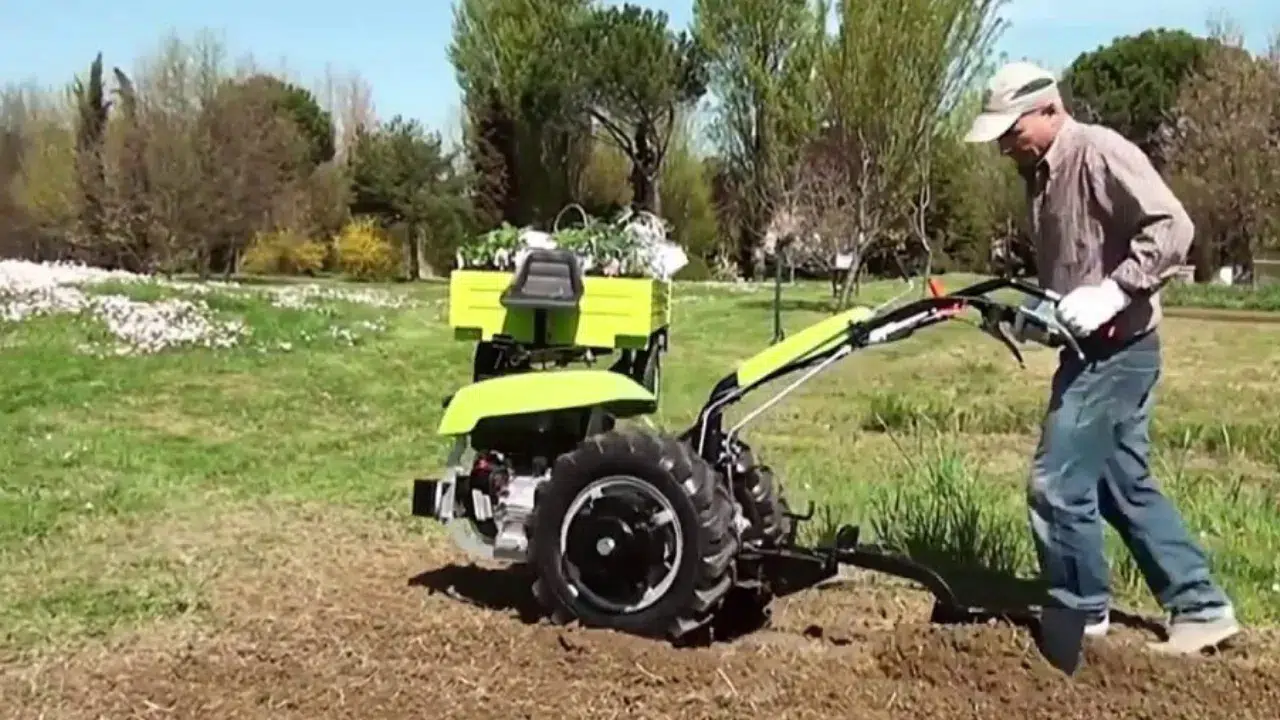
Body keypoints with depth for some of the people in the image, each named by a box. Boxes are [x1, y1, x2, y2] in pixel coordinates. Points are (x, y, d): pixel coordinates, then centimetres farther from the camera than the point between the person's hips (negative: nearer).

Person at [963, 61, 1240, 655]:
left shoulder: (1100, 152, -13)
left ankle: (1081, 614, 11)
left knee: (1057, 484, -5)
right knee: (1126, 485, 14)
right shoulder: (1043, 174, 15)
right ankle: (1201, 607, 22)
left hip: (1115, 348, -10)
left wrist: (1112, 293, -28)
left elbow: (1172, 229, -22)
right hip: (1095, 350, 10)